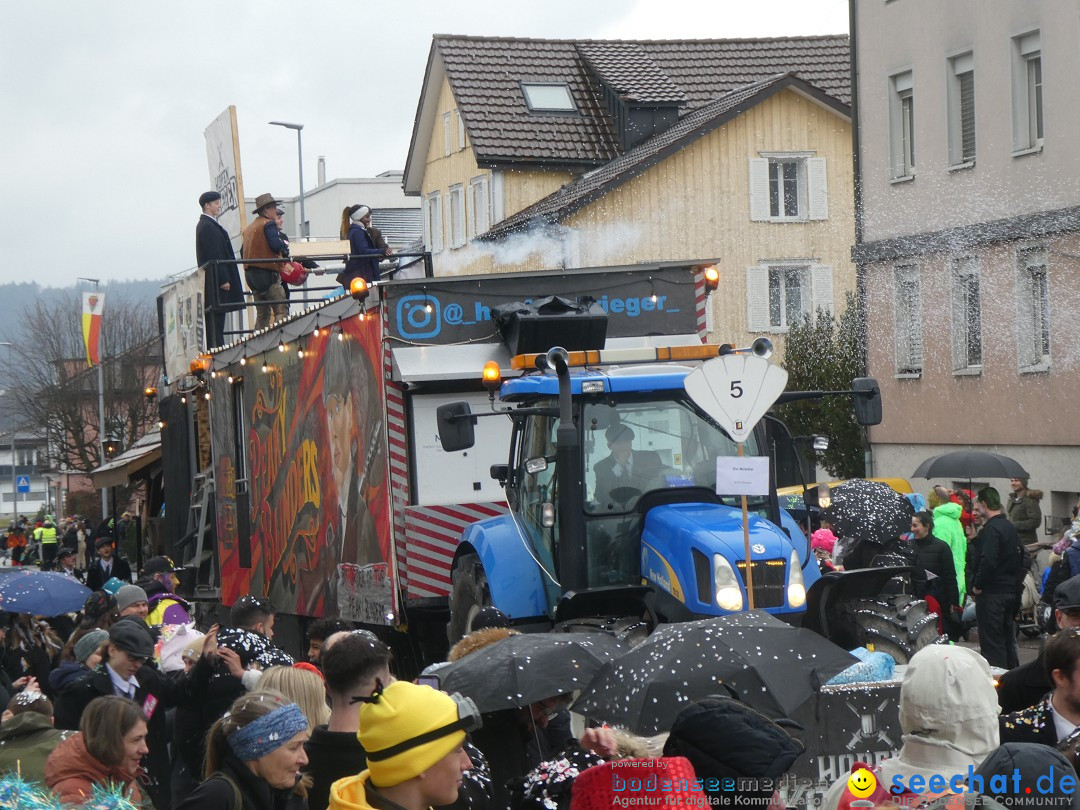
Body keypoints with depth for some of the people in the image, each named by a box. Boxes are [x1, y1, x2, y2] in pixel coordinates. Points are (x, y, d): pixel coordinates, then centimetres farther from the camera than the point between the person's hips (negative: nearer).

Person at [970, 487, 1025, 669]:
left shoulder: (990, 529, -17)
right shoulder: (1010, 527, 13)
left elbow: (988, 561, -27)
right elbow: (1020, 558, 19)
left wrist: (977, 586, -16)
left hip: (991, 592, -9)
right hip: (1010, 591, 9)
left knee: (991, 642, -5)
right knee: (1008, 638, 16)